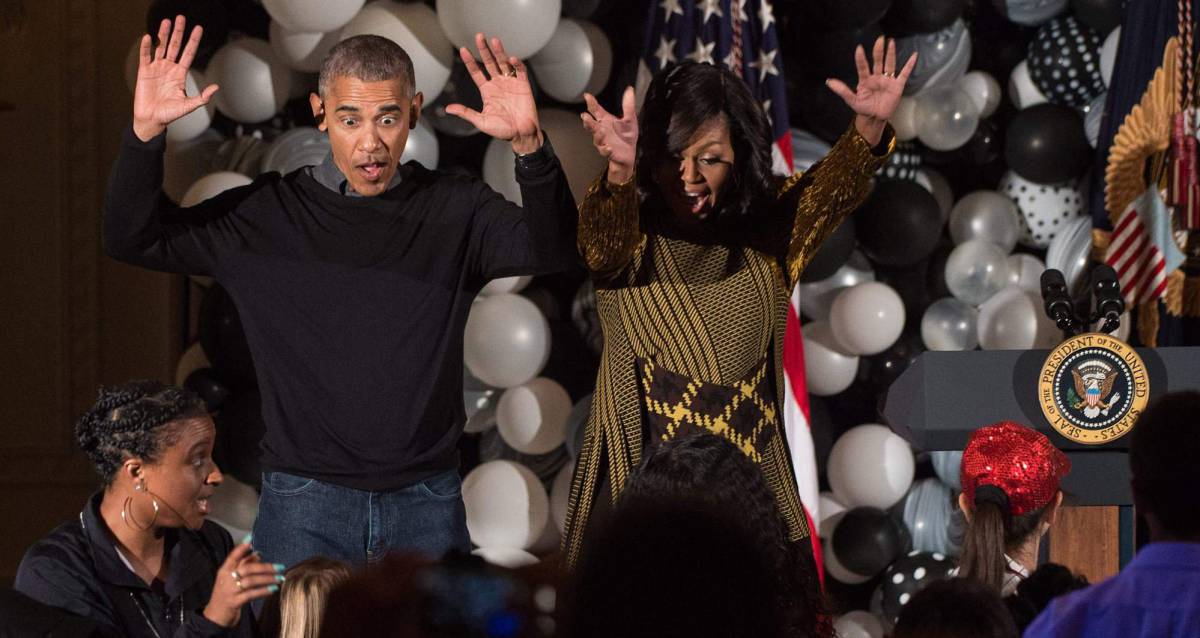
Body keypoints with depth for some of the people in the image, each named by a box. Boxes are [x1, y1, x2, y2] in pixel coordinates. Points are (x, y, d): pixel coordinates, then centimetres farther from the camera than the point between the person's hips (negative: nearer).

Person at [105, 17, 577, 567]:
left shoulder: (454, 212, 3)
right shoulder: (266, 216, 2)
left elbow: (552, 251, -13)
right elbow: (132, 239, 2)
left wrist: (529, 146, -30)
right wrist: (146, 133, -15)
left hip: (426, 504, 1)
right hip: (303, 508, -1)